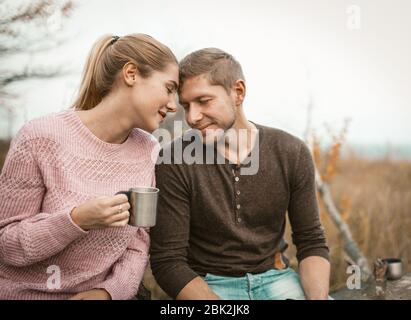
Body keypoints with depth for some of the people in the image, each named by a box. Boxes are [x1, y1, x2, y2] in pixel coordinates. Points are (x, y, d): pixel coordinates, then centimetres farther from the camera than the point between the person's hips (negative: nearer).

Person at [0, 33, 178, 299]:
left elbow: (139, 242, 2)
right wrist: (77, 220, -25)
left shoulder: (149, 152, -3)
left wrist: (110, 291, -14)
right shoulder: (41, 138, -15)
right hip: (26, 292, -3)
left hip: (100, 294, 3)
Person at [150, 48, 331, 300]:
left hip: (275, 277, 4)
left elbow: (312, 243, 0)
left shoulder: (292, 153, -5)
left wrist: (318, 296, -19)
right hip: (207, 284, -3)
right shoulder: (173, 162, -13)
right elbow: (167, 261, -12)